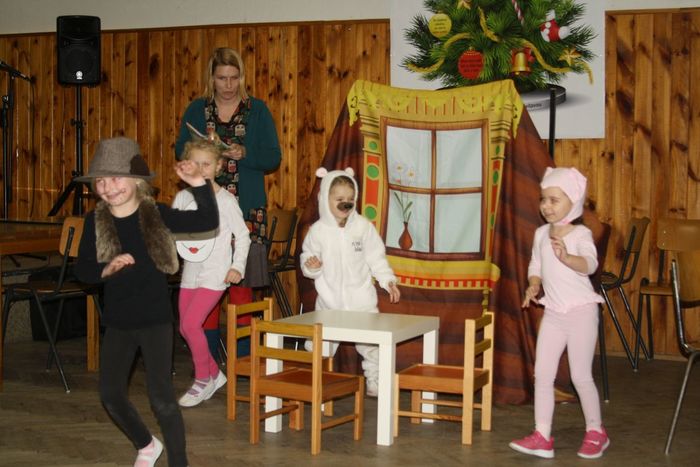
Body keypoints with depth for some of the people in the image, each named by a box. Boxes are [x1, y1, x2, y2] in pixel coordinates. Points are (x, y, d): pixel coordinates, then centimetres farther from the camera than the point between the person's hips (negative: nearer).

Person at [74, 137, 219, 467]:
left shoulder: (156, 214, -7)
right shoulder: (95, 221, -3)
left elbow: (208, 222, -11)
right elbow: (82, 270, -3)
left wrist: (198, 184, -24)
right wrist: (107, 269, -24)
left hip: (155, 318, -3)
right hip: (117, 321, 3)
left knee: (160, 395, -7)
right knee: (110, 394, 7)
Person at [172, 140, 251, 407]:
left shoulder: (225, 200, -8)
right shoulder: (182, 198, 5)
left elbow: (243, 235, -2)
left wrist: (237, 266, -9)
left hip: (215, 274, -6)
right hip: (190, 273, 6)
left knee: (190, 323, -17)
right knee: (185, 328, 8)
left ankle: (203, 380, 1)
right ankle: (214, 374, 27)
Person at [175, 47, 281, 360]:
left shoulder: (257, 110, 6)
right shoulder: (197, 110, 11)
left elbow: (273, 157, 2)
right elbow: (180, 152, 7)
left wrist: (243, 153, -15)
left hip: (246, 208, -1)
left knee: (240, 279, -4)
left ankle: (241, 358, 4)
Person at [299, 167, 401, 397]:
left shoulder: (363, 226, -4)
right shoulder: (318, 230, -4)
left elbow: (376, 258, 3)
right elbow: (307, 257, 5)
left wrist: (388, 280, -5)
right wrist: (310, 266, -17)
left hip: (361, 298, 0)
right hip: (330, 300, 0)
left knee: (371, 342, 6)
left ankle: (375, 382, 22)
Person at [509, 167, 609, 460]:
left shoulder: (580, 234, -15)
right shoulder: (541, 233, 4)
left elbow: (590, 264, -33)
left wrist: (566, 257, -53)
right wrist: (533, 286, -6)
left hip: (581, 312, -6)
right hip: (553, 314, 6)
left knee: (581, 376, 2)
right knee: (542, 374, 3)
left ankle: (596, 432, 21)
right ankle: (542, 437, 8)